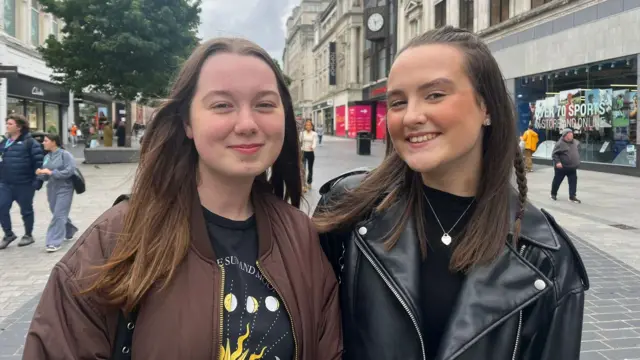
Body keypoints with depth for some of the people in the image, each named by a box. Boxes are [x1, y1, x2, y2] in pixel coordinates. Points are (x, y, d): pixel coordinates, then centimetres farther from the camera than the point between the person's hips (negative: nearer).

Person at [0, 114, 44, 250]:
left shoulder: (29, 142, -10)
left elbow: (39, 161, -14)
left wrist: (38, 180, -17)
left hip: (24, 184, -6)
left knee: (26, 210, 8)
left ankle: (28, 235, 24)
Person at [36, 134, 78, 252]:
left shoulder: (65, 154, -11)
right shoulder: (47, 157, 8)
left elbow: (70, 171, -20)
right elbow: (46, 177, 12)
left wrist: (51, 172, -21)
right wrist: (40, 174, -11)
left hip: (64, 189, -7)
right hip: (52, 189, 7)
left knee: (59, 215, -10)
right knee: (60, 214, 17)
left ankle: (55, 242, -8)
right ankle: (69, 232, 40)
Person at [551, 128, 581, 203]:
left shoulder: (575, 142, 6)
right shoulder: (560, 143, -16)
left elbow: (577, 151, 24)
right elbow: (554, 154, -16)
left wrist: (577, 160, 20)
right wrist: (557, 162, -27)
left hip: (572, 167, 5)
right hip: (561, 167, -5)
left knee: (573, 182, 0)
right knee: (557, 181, 10)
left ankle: (572, 197, 4)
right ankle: (553, 194, 30)